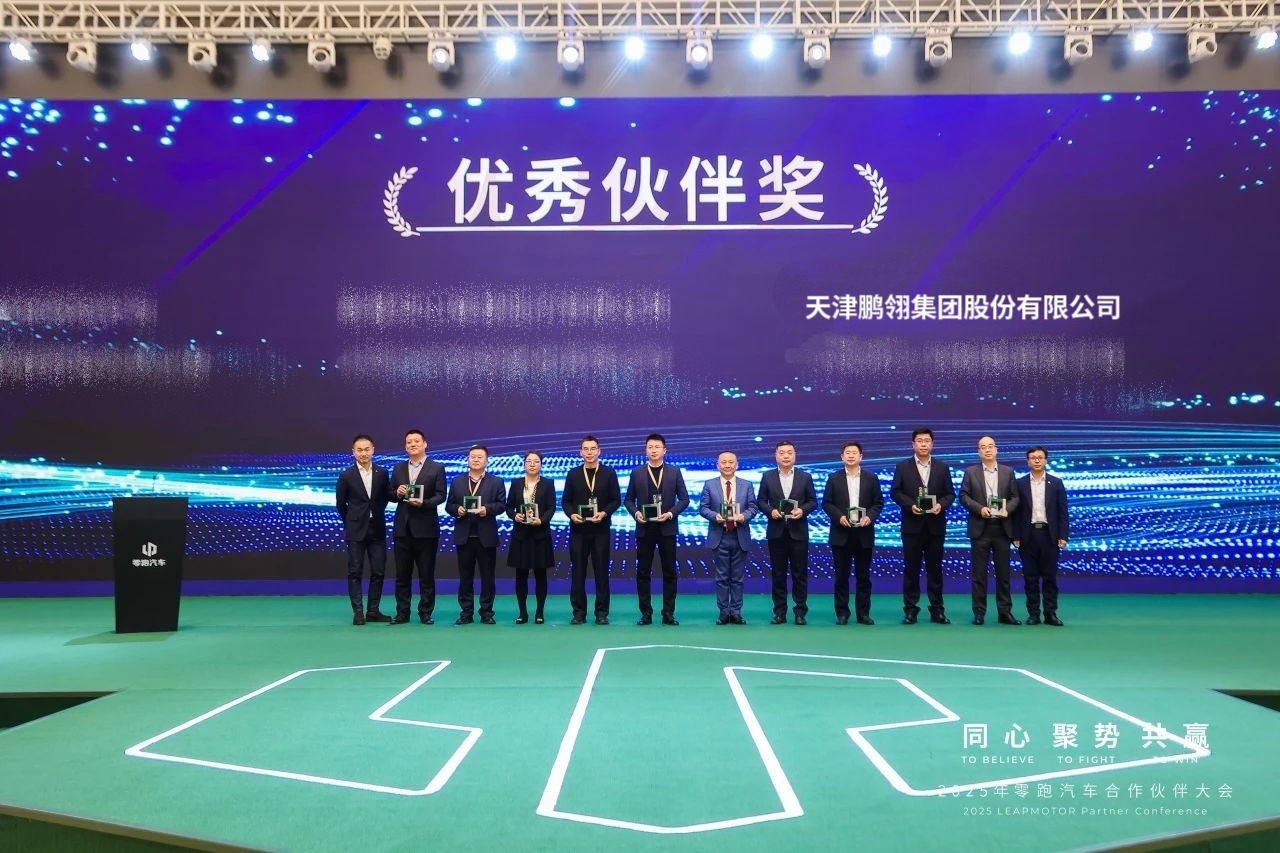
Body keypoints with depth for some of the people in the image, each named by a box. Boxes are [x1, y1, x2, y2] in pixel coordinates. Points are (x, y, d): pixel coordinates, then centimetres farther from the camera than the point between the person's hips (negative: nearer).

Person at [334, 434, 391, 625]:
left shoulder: (382, 473, 1)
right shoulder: (346, 476, -4)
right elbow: (341, 504, 6)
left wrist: (377, 515, 11)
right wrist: (351, 523, 10)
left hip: (377, 529, 2)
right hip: (356, 531, -2)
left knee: (378, 572, 3)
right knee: (355, 572, 0)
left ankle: (373, 611, 12)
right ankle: (358, 612, 6)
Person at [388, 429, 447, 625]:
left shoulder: (437, 468, 1)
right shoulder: (398, 469, 13)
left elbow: (440, 495, -6)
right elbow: (390, 496, 12)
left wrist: (424, 502, -22)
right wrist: (397, 493, -9)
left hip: (425, 528, -4)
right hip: (402, 528, 4)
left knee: (426, 575, 2)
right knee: (402, 574, 7)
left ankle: (426, 613, 10)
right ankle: (402, 613, 13)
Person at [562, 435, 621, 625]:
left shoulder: (609, 473, 3)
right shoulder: (573, 474, 7)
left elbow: (616, 500, 1)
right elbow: (566, 500, 7)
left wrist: (604, 513, -15)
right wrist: (571, 514, -12)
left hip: (601, 529, -1)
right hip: (578, 529, 1)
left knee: (601, 571, 2)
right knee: (577, 571, 3)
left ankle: (602, 612, 8)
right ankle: (579, 612, 10)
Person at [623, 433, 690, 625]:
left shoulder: (675, 472, 4)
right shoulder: (637, 473, 5)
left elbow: (684, 499, 2)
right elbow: (628, 500, 8)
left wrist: (670, 513, -12)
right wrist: (636, 513, -10)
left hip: (667, 528, 0)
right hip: (644, 529, 1)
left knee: (670, 572, 3)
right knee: (643, 573, 3)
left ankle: (668, 614, 9)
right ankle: (646, 614, 10)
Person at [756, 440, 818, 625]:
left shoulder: (805, 477, 5)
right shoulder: (767, 477, 5)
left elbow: (813, 501, 5)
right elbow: (761, 501, 6)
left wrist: (802, 510, -14)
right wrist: (770, 511, -13)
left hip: (798, 531, -1)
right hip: (776, 532, 1)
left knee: (800, 573, 2)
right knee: (778, 573, 5)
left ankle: (800, 612, 8)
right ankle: (779, 612, 11)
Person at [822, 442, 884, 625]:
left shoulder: (871, 478, 6)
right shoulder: (834, 478, 4)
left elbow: (878, 503, 5)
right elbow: (826, 503, 2)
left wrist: (870, 516, -13)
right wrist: (839, 516, -13)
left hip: (864, 533, 1)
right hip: (841, 534, 0)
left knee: (863, 576, 5)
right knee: (841, 575, 3)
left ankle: (863, 613, 12)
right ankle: (842, 613, 9)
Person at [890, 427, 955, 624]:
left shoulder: (942, 467, 8)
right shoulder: (902, 467, 3)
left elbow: (950, 493, 6)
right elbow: (895, 492, 0)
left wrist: (941, 505, -14)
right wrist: (910, 505, -15)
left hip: (935, 525, 1)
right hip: (912, 524, -1)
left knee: (935, 568, 6)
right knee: (911, 568, 2)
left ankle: (937, 610, 12)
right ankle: (910, 610, 8)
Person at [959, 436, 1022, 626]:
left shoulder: (1008, 471, 9)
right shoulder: (970, 472, 5)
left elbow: (1015, 496, 6)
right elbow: (964, 496, 0)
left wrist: (1007, 509, -13)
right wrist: (979, 508, -15)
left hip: (1002, 527, 2)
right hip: (980, 528, -1)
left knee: (1003, 572, 5)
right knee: (979, 573, 1)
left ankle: (1005, 612, 12)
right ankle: (979, 612, 7)